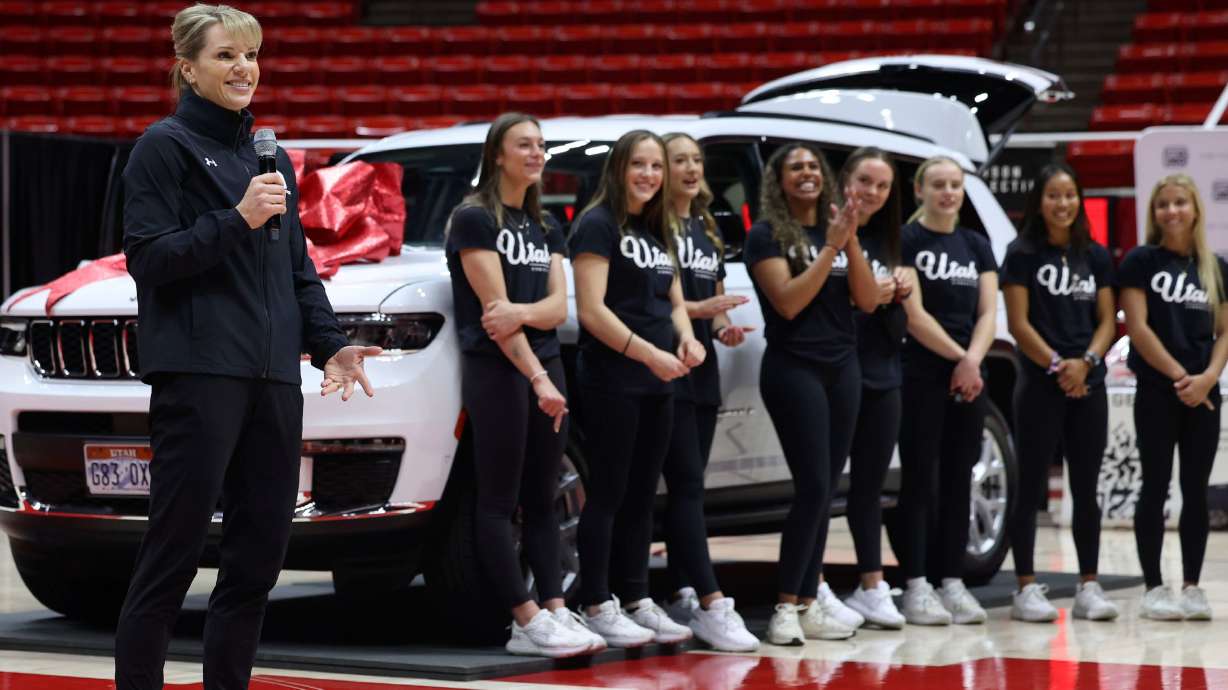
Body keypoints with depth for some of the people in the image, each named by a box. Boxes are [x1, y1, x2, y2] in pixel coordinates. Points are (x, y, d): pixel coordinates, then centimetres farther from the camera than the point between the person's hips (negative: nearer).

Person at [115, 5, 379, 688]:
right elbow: (148, 258, -9)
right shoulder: (166, 146, -1)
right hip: (198, 371, -7)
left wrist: (329, 343, 10)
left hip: (273, 377, 7)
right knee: (174, 553, -7)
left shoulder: (271, 155, 19)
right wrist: (237, 220, -16)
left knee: (259, 553, 6)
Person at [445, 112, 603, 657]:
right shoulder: (474, 219, -5)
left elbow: (558, 307, 5)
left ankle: (556, 612, 1)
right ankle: (528, 623, -10)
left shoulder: (546, 227, 16)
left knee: (542, 500, 5)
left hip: (544, 366, 7)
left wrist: (522, 313, -19)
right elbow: (495, 308, -12)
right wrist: (538, 379, -19)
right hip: (496, 369, -7)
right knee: (499, 503, -6)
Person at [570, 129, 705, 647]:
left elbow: (674, 300, 20)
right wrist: (650, 353, -20)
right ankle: (597, 607, 0)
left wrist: (686, 338, -2)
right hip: (611, 382, -8)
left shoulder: (658, 233, 17)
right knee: (607, 494, -4)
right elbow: (591, 311, -16)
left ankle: (638, 602, 15)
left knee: (641, 496, 10)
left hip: (657, 384, 8)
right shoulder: (598, 225, -8)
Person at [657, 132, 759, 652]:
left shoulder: (706, 231, 19)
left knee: (687, 486, 9)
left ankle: (683, 598, 12)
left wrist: (724, 327, 4)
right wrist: (698, 309, -21)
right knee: (687, 484, -13)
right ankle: (711, 605, -20)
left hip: (703, 372, 8)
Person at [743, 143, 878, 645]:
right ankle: (786, 609, -8)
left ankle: (808, 604, 7)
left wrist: (850, 240, -8)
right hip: (794, 368, -6)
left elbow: (867, 300, 4)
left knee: (822, 491, 5)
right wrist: (830, 247, -16)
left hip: (843, 368, 6)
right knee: (813, 488, -13)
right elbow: (788, 302, -15)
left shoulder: (837, 231, 12)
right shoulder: (766, 236, -4)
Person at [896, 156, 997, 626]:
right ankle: (916, 587, -4)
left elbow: (988, 312, 6)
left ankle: (953, 582, 10)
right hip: (921, 374, -5)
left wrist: (972, 360, -10)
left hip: (969, 376, 5)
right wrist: (958, 357, -12)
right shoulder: (906, 241, -3)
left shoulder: (976, 245, 13)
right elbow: (914, 315, -10)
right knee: (921, 478, -4)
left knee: (958, 479, 6)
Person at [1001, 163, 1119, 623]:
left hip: (1088, 386, 4)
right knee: (1031, 488, -2)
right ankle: (1026, 588, 1)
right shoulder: (1023, 254, 0)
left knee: (1086, 489, 6)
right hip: (1039, 386, -4)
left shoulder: (1096, 257, 12)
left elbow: (1107, 321, 8)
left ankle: (1089, 586, 11)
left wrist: (1085, 362, -10)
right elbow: (1018, 323, -5)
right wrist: (1057, 366, -14)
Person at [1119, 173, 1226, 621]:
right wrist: (1179, 375, -12)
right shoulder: (1141, 261, -1)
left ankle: (1192, 588, 9)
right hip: (1156, 391, -4)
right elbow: (1137, 328, -8)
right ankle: (1153, 588, 2)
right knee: (1156, 486, -2)